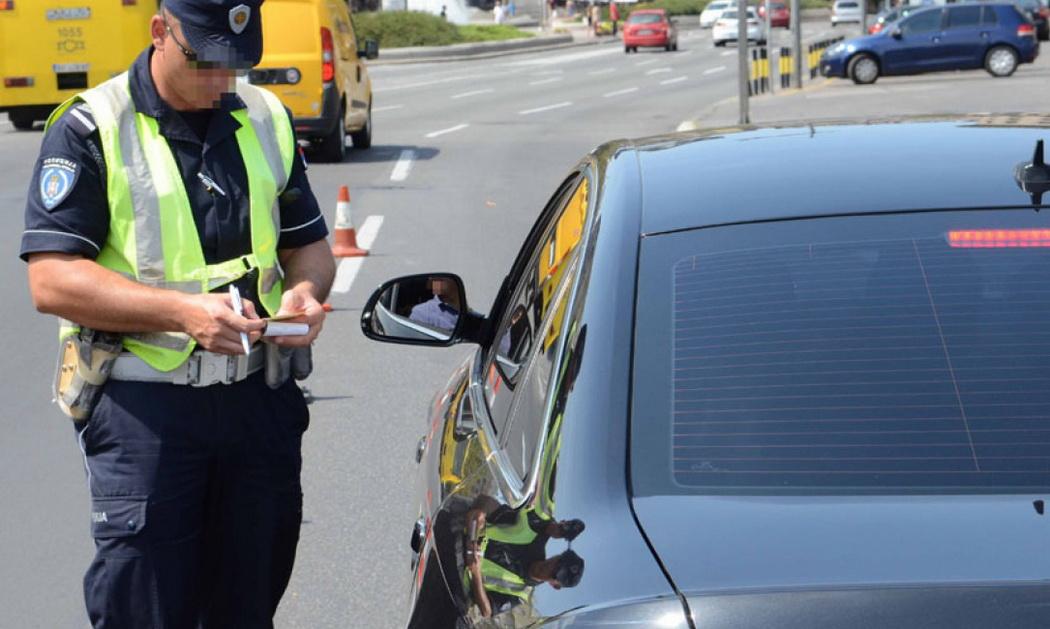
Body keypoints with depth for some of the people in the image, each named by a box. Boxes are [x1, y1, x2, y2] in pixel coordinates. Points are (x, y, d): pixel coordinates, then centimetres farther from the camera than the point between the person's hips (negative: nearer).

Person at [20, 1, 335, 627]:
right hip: (141, 409, -4)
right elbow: (51, 281, -12)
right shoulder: (92, 129, -6)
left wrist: (305, 291, -4)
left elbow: (309, 244, 20)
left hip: (261, 399, 5)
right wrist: (183, 311, -22)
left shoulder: (267, 120, 11)